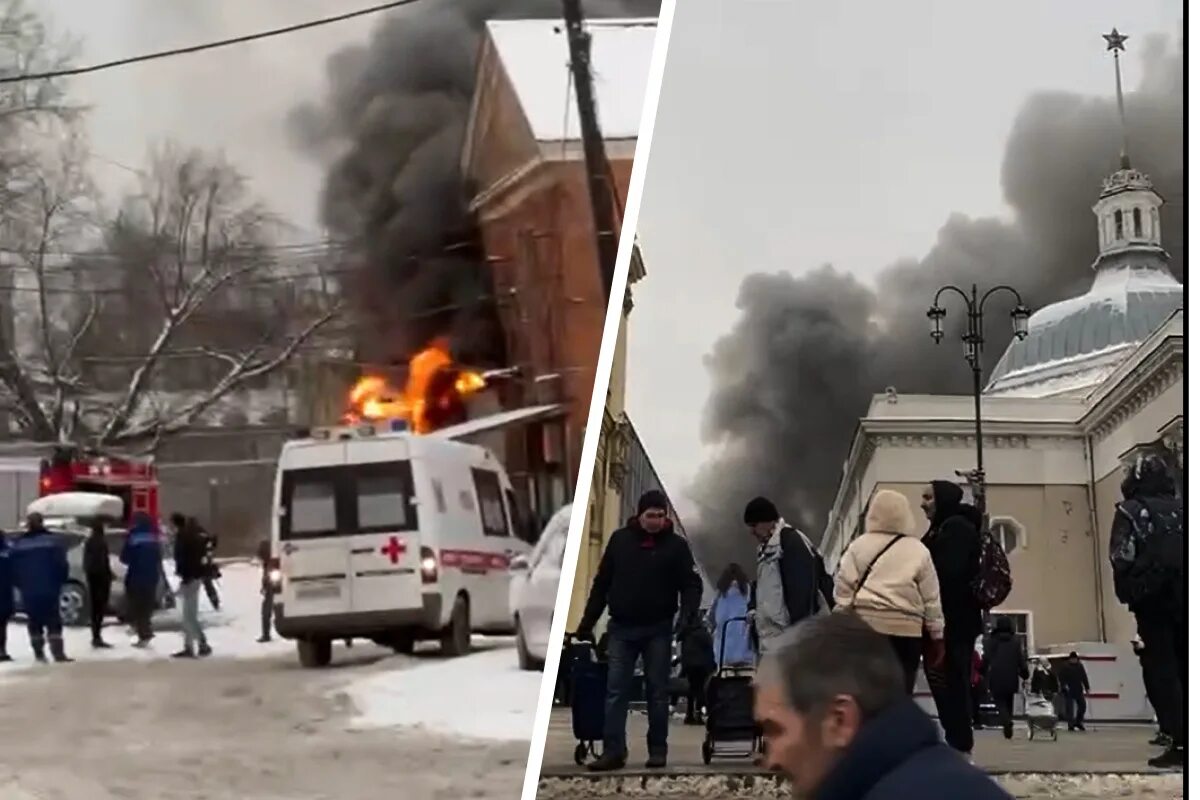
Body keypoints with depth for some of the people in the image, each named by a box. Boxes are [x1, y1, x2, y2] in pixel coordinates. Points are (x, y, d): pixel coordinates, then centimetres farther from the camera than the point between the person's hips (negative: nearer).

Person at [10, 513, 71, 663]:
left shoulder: (19, 544, 3)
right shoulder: (53, 541, -5)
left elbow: (14, 569, 3)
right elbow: (62, 565, -7)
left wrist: (21, 585, 14)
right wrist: (60, 582, 5)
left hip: (28, 591, 2)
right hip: (49, 590, -2)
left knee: (34, 622, 12)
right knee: (53, 622, -4)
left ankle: (39, 653, 11)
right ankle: (58, 653, -14)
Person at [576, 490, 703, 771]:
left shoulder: (676, 545, -2)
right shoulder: (620, 540, 3)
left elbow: (691, 583, -3)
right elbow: (602, 583, 9)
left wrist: (688, 613, -22)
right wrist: (587, 622, 7)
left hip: (658, 629, -1)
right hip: (621, 628, 1)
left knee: (658, 692, 4)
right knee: (616, 690, -4)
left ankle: (657, 750, 12)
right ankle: (613, 751, -4)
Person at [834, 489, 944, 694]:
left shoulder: (858, 546, 6)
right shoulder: (918, 550, 4)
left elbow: (843, 587, 2)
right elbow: (931, 598, 6)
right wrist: (937, 635, 13)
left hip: (866, 625, 1)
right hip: (906, 628, -1)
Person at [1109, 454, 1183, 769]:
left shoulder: (1130, 511, -1)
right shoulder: (1181, 510, 14)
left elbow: (1121, 557, -9)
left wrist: (1127, 593, 4)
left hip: (1152, 598, -4)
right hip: (1185, 596, 4)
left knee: (1161, 669, -3)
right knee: (1184, 666, 9)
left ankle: (1180, 742, -12)